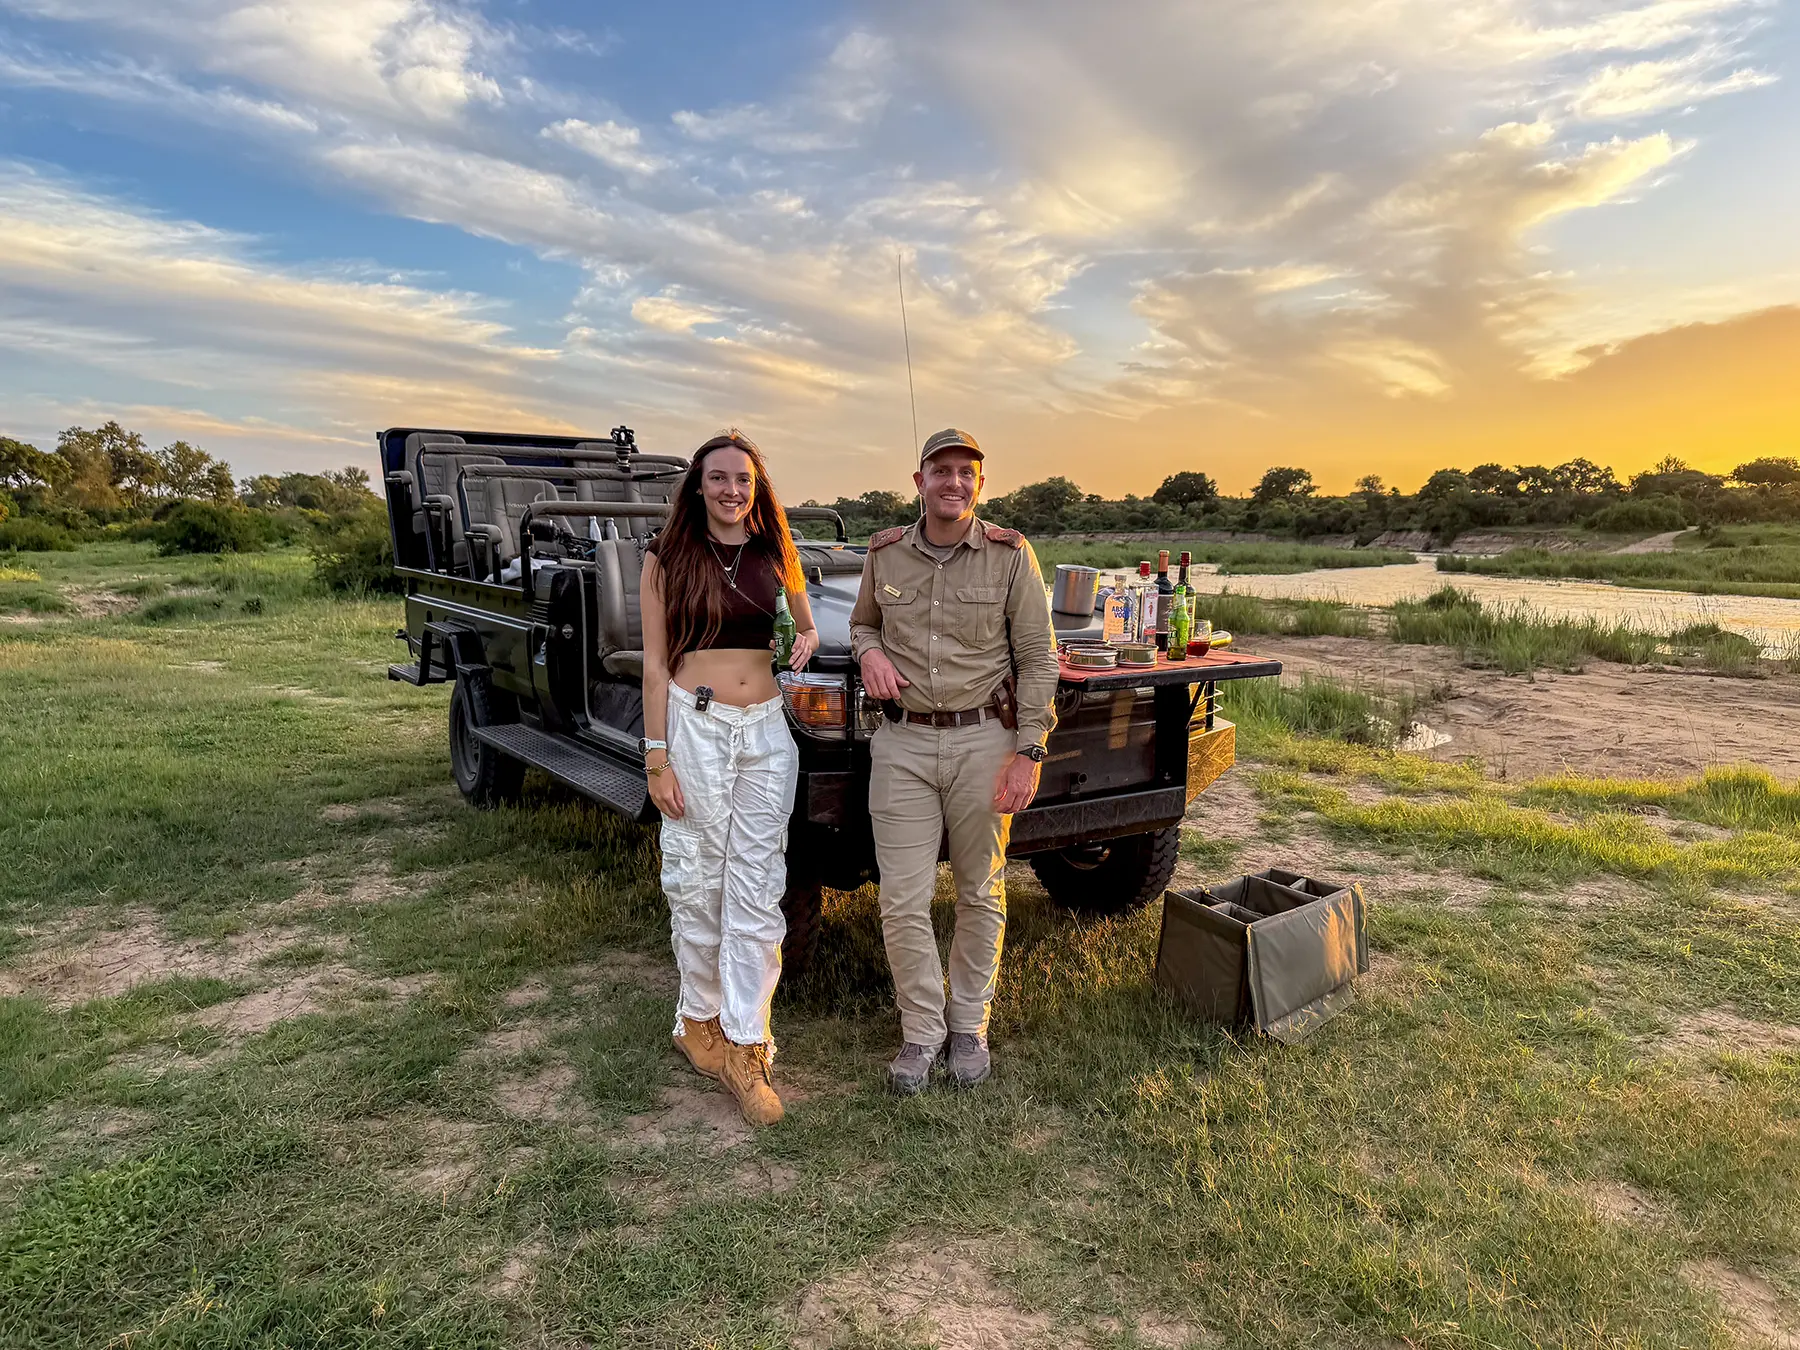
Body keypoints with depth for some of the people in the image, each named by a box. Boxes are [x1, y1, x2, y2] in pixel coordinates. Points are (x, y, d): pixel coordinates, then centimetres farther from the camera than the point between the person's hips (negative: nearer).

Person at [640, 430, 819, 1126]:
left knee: (757, 891, 1)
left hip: (765, 730, 3)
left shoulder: (776, 555, 10)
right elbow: (656, 663, -1)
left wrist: (807, 640, 1)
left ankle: (745, 1049, 8)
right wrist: (656, 758, -6)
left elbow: (806, 626, 25)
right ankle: (698, 1020, 25)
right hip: (693, 728, -2)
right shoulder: (668, 558, 2)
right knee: (697, 884, 4)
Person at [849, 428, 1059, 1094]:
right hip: (902, 745, 2)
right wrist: (869, 651, -2)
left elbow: (1037, 658, -2)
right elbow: (862, 622, 23)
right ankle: (921, 1030, 19)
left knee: (980, 893, 11)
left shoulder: (1010, 555, -2)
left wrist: (1027, 751, -9)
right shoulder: (884, 554, 6)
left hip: (983, 743, -1)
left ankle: (969, 1025, 28)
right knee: (903, 900, 0)